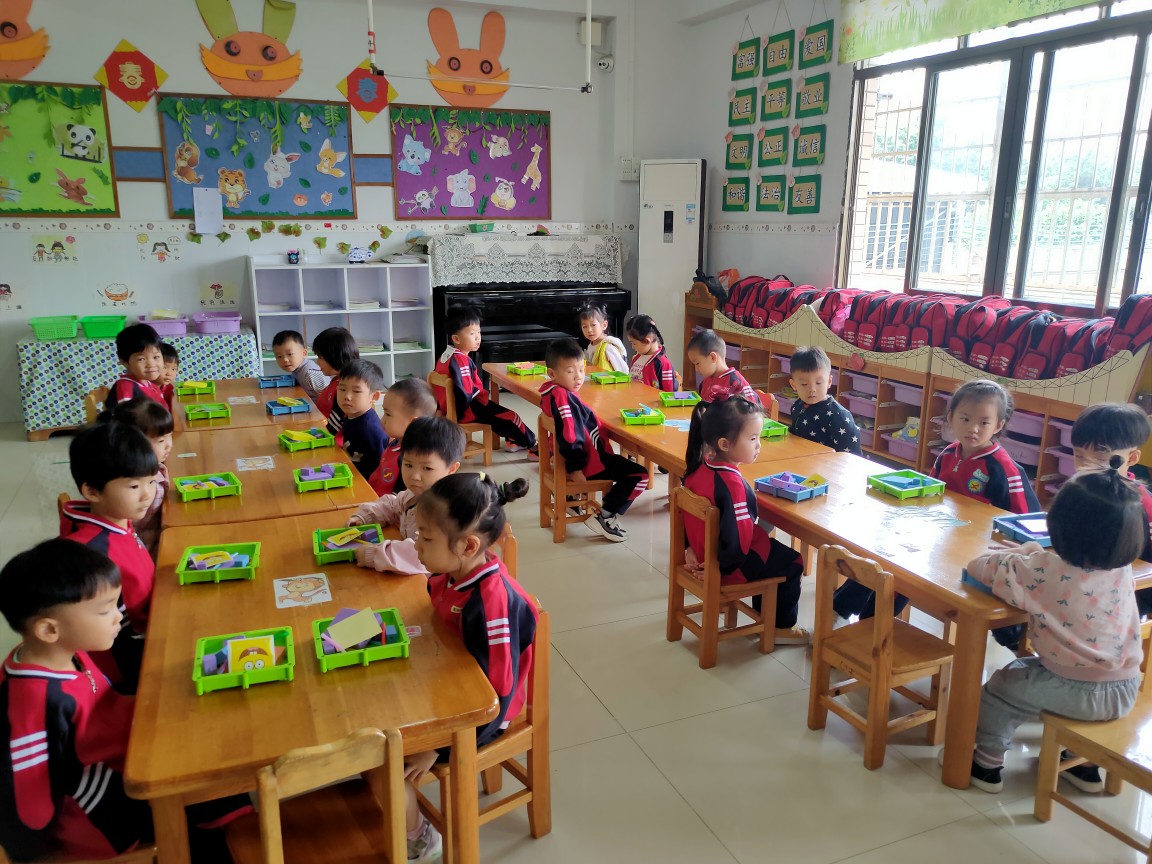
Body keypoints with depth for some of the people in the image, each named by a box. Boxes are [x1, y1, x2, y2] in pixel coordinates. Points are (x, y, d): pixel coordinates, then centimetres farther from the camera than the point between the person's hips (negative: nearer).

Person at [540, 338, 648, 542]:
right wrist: (575, 468, -25)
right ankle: (604, 516, -4)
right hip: (589, 461, -11)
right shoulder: (563, 397, -25)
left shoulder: (553, 393, 5)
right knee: (639, 475, -7)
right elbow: (570, 437, -31)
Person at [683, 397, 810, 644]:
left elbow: (693, 517, 6)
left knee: (768, 545, 30)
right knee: (792, 563, 12)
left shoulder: (700, 466, -6)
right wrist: (724, 565, -15)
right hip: (728, 565, -8)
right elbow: (738, 538, -31)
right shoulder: (731, 483, -33)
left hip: (703, 554, 9)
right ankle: (782, 627, 27)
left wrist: (693, 548, 11)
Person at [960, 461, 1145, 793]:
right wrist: (1034, 553, 8)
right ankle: (1084, 764, 45)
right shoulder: (1122, 569, -3)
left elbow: (978, 567, -15)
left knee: (1002, 685, 16)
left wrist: (1025, 553, 2)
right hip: (1125, 691, 6)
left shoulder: (1045, 571, -23)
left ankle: (988, 763, 27)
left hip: (1081, 693, -6)